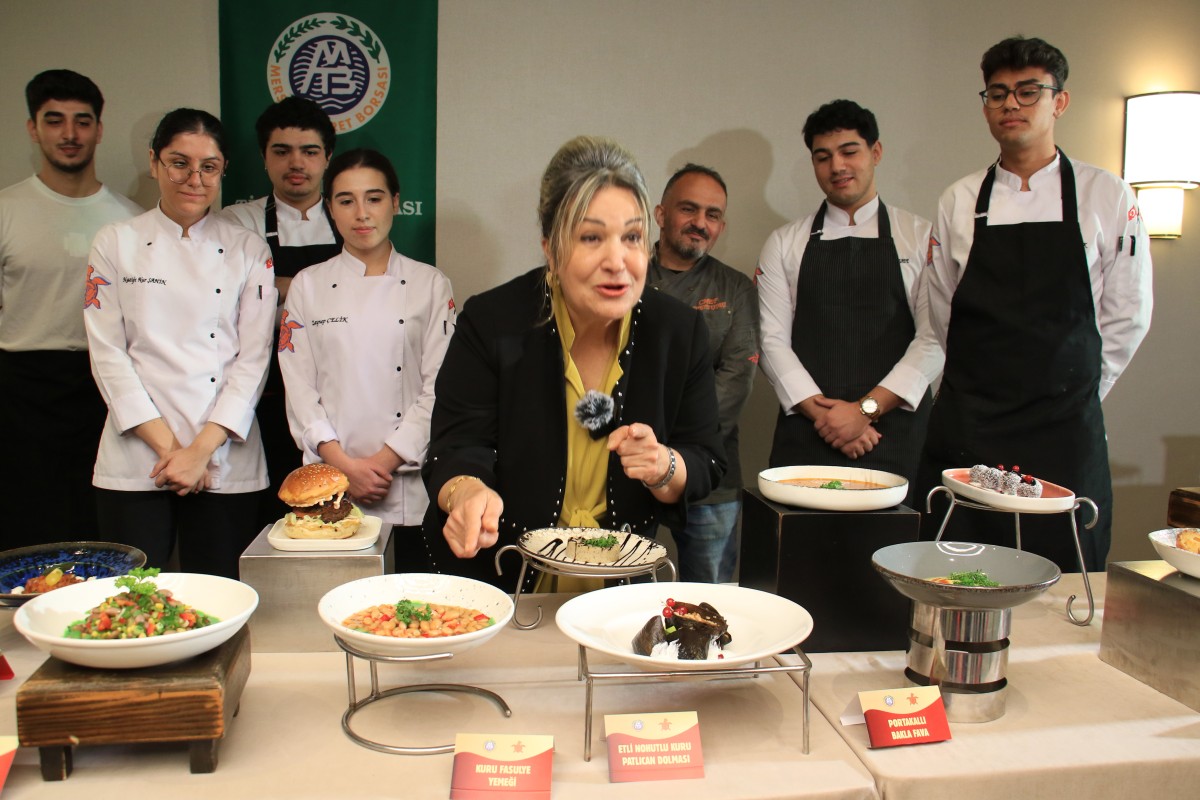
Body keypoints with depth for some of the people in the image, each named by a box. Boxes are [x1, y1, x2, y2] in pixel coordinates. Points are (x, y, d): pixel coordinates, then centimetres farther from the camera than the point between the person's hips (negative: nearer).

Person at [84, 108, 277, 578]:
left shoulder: (248, 252, 6)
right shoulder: (116, 244, 5)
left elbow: (254, 357, -1)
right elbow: (107, 352, 0)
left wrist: (201, 449, -10)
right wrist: (166, 443, -9)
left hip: (226, 464, 0)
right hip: (136, 460, 0)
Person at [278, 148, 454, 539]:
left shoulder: (430, 285, 4)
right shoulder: (308, 286, 6)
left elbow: (438, 387, -2)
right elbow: (299, 388, 2)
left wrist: (384, 461, -10)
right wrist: (345, 464, -9)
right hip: (328, 484, 1)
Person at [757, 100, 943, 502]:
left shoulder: (921, 238, 6)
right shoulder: (784, 244, 10)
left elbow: (934, 338, -3)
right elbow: (773, 340, 2)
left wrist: (866, 409, -12)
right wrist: (822, 412, -10)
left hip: (895, 434, -1)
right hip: (806, 435, 1)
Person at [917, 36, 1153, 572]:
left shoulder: (1107, 197, 1)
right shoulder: (959, 201, 5)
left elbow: (1127, 315, 4)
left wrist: (1072, 392, 5)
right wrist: (981, 388, 9)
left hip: (1064, 428, -1)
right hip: (966, 428, 1)